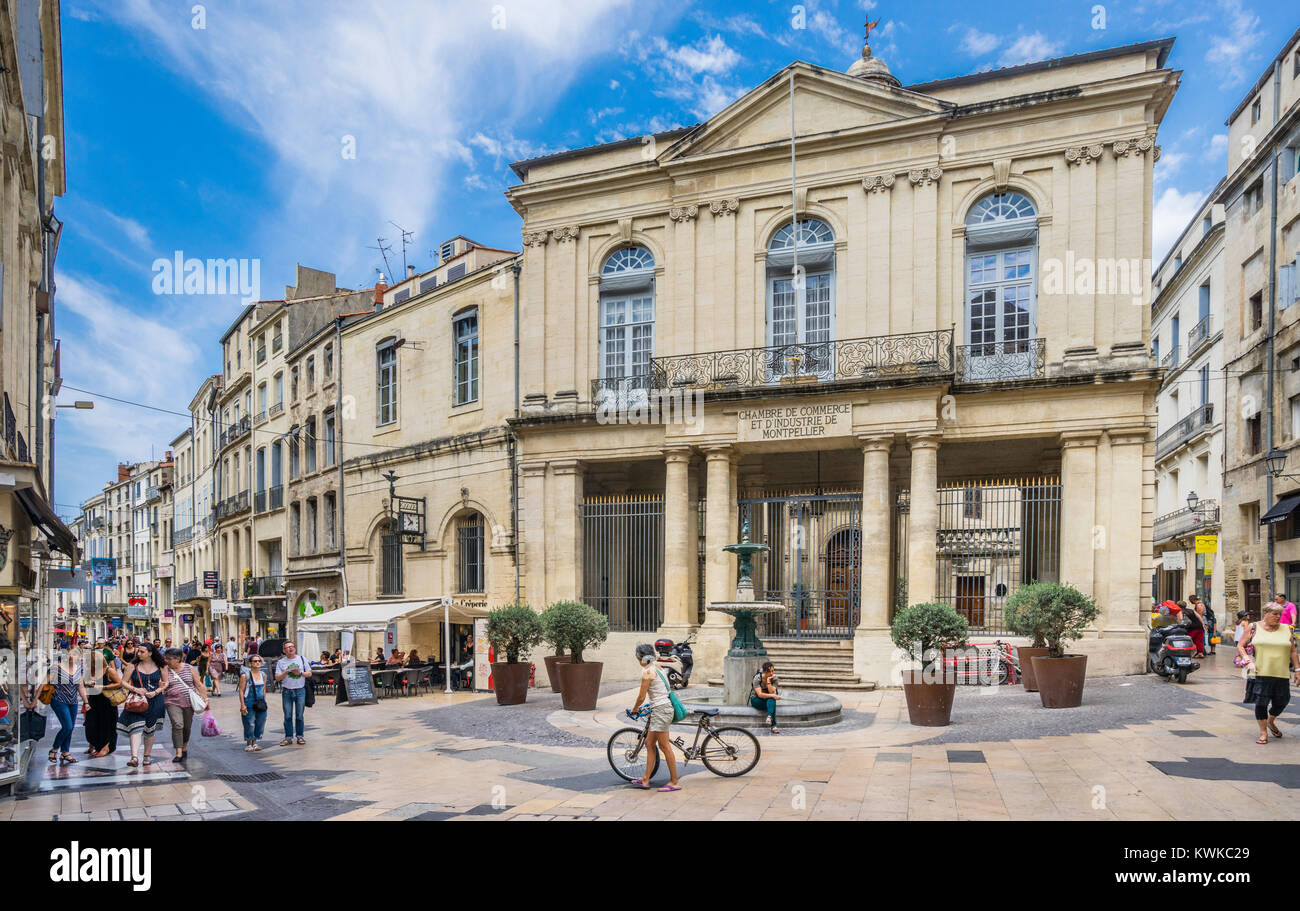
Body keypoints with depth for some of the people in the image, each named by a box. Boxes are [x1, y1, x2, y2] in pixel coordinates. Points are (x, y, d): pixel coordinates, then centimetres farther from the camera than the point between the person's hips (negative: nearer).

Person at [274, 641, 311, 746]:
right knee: (288, 716, 0)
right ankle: (288, 737, 8)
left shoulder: (302, 659, 9)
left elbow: (309, 673, 9)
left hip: (300, 691, 0)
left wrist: (300, 673, -8)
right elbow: (277, 678, 0)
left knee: (299, 715, 2)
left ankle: (300, 736, 11)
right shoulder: (281, 662, 6)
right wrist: (287, 672, -14)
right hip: (286, 691, 0)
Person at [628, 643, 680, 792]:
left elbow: (642, 697, -10)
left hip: (661, 709, -10)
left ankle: (674, 782, 2)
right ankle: (645, 780, 17)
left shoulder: (647, 671, -13)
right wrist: (652, 705, 34)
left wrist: (634, 709, 7)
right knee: (649, 743, 12)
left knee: (664, 746, -3)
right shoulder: (657, 669, 14)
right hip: (663, 708, 10)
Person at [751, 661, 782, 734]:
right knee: (772, 700, -32)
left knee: (771, 700, -34)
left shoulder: (774, 678, -9)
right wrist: (772, 696, -37)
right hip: (756, 700, -3)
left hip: (768, 700, 3)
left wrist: (768, 681, -28)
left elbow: (772, 692, -20)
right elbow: (760, 694, -26)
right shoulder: (757, 678, -18)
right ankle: (773, 726, -41)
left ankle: (769, 717, -52)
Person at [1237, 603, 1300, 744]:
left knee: (1281, 702, 5)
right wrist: (1248, 661, -9)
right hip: (1261, 673, -3)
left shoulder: (1286, 629, 10)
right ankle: (1263, 732, 8)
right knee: (1261, 702, -5)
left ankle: (1271, 722, 34)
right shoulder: (1254, 628, 4)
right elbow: (1240, 646, 5)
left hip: (1282, 674, 3)